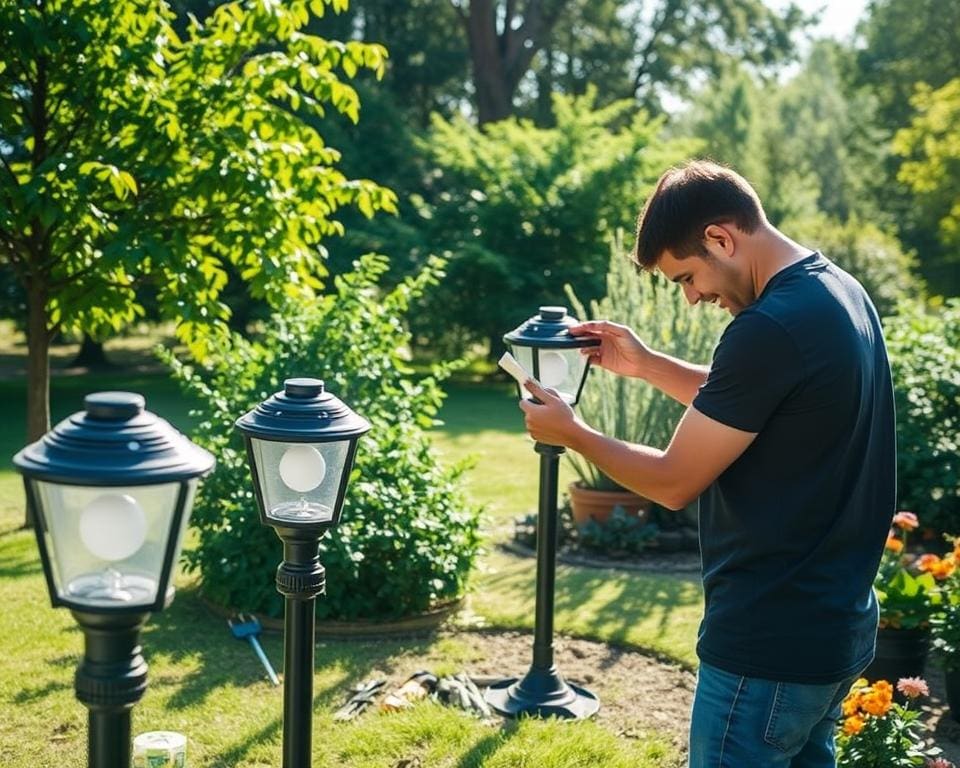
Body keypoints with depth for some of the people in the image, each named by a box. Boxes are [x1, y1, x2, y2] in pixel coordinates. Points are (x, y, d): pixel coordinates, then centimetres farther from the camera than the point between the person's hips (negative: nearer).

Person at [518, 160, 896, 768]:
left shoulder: (771, 327, -25)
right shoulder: (839, 291, 6)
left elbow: (675, 482, -17)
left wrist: (573, 434, -3)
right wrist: (646, 364, 12)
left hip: (771, 643, -10)